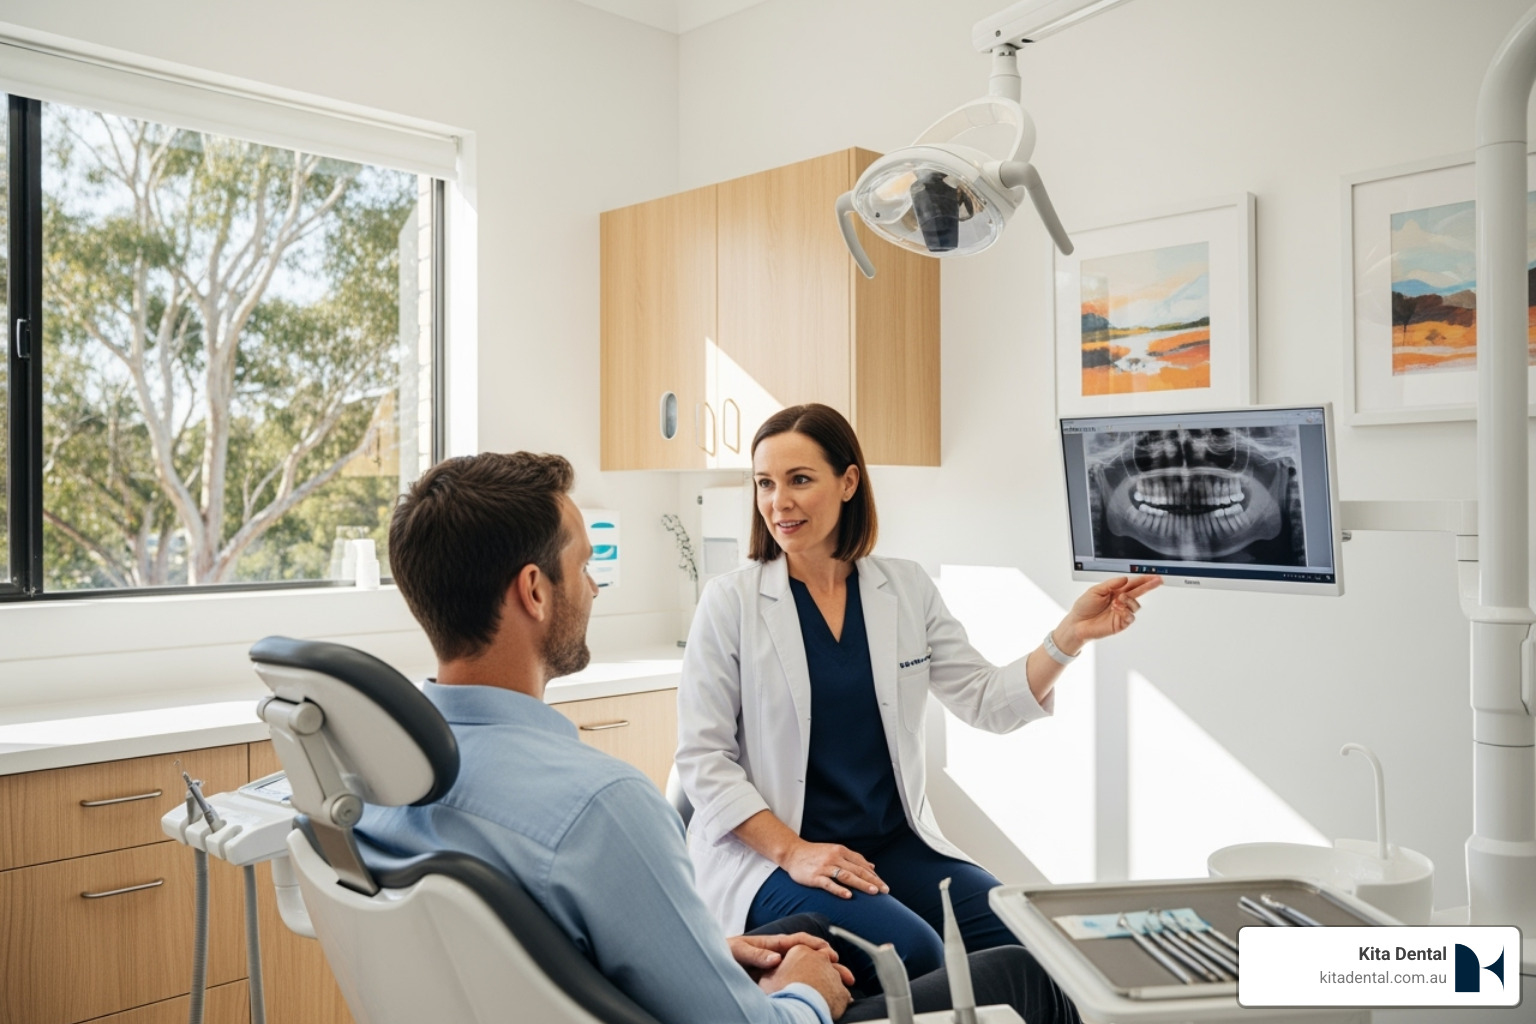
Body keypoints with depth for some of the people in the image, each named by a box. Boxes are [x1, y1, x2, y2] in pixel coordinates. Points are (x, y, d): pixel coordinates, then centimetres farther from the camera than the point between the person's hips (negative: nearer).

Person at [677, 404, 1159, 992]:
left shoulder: (906, 589, 5)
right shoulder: (730, 601, -6)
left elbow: (987, 703, 4)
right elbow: (701, 757, -7)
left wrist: (1071, 635, -9)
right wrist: (792, 852, -16)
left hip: (896, 844, 4)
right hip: (769, 856, -4)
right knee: (909, 950, -27)